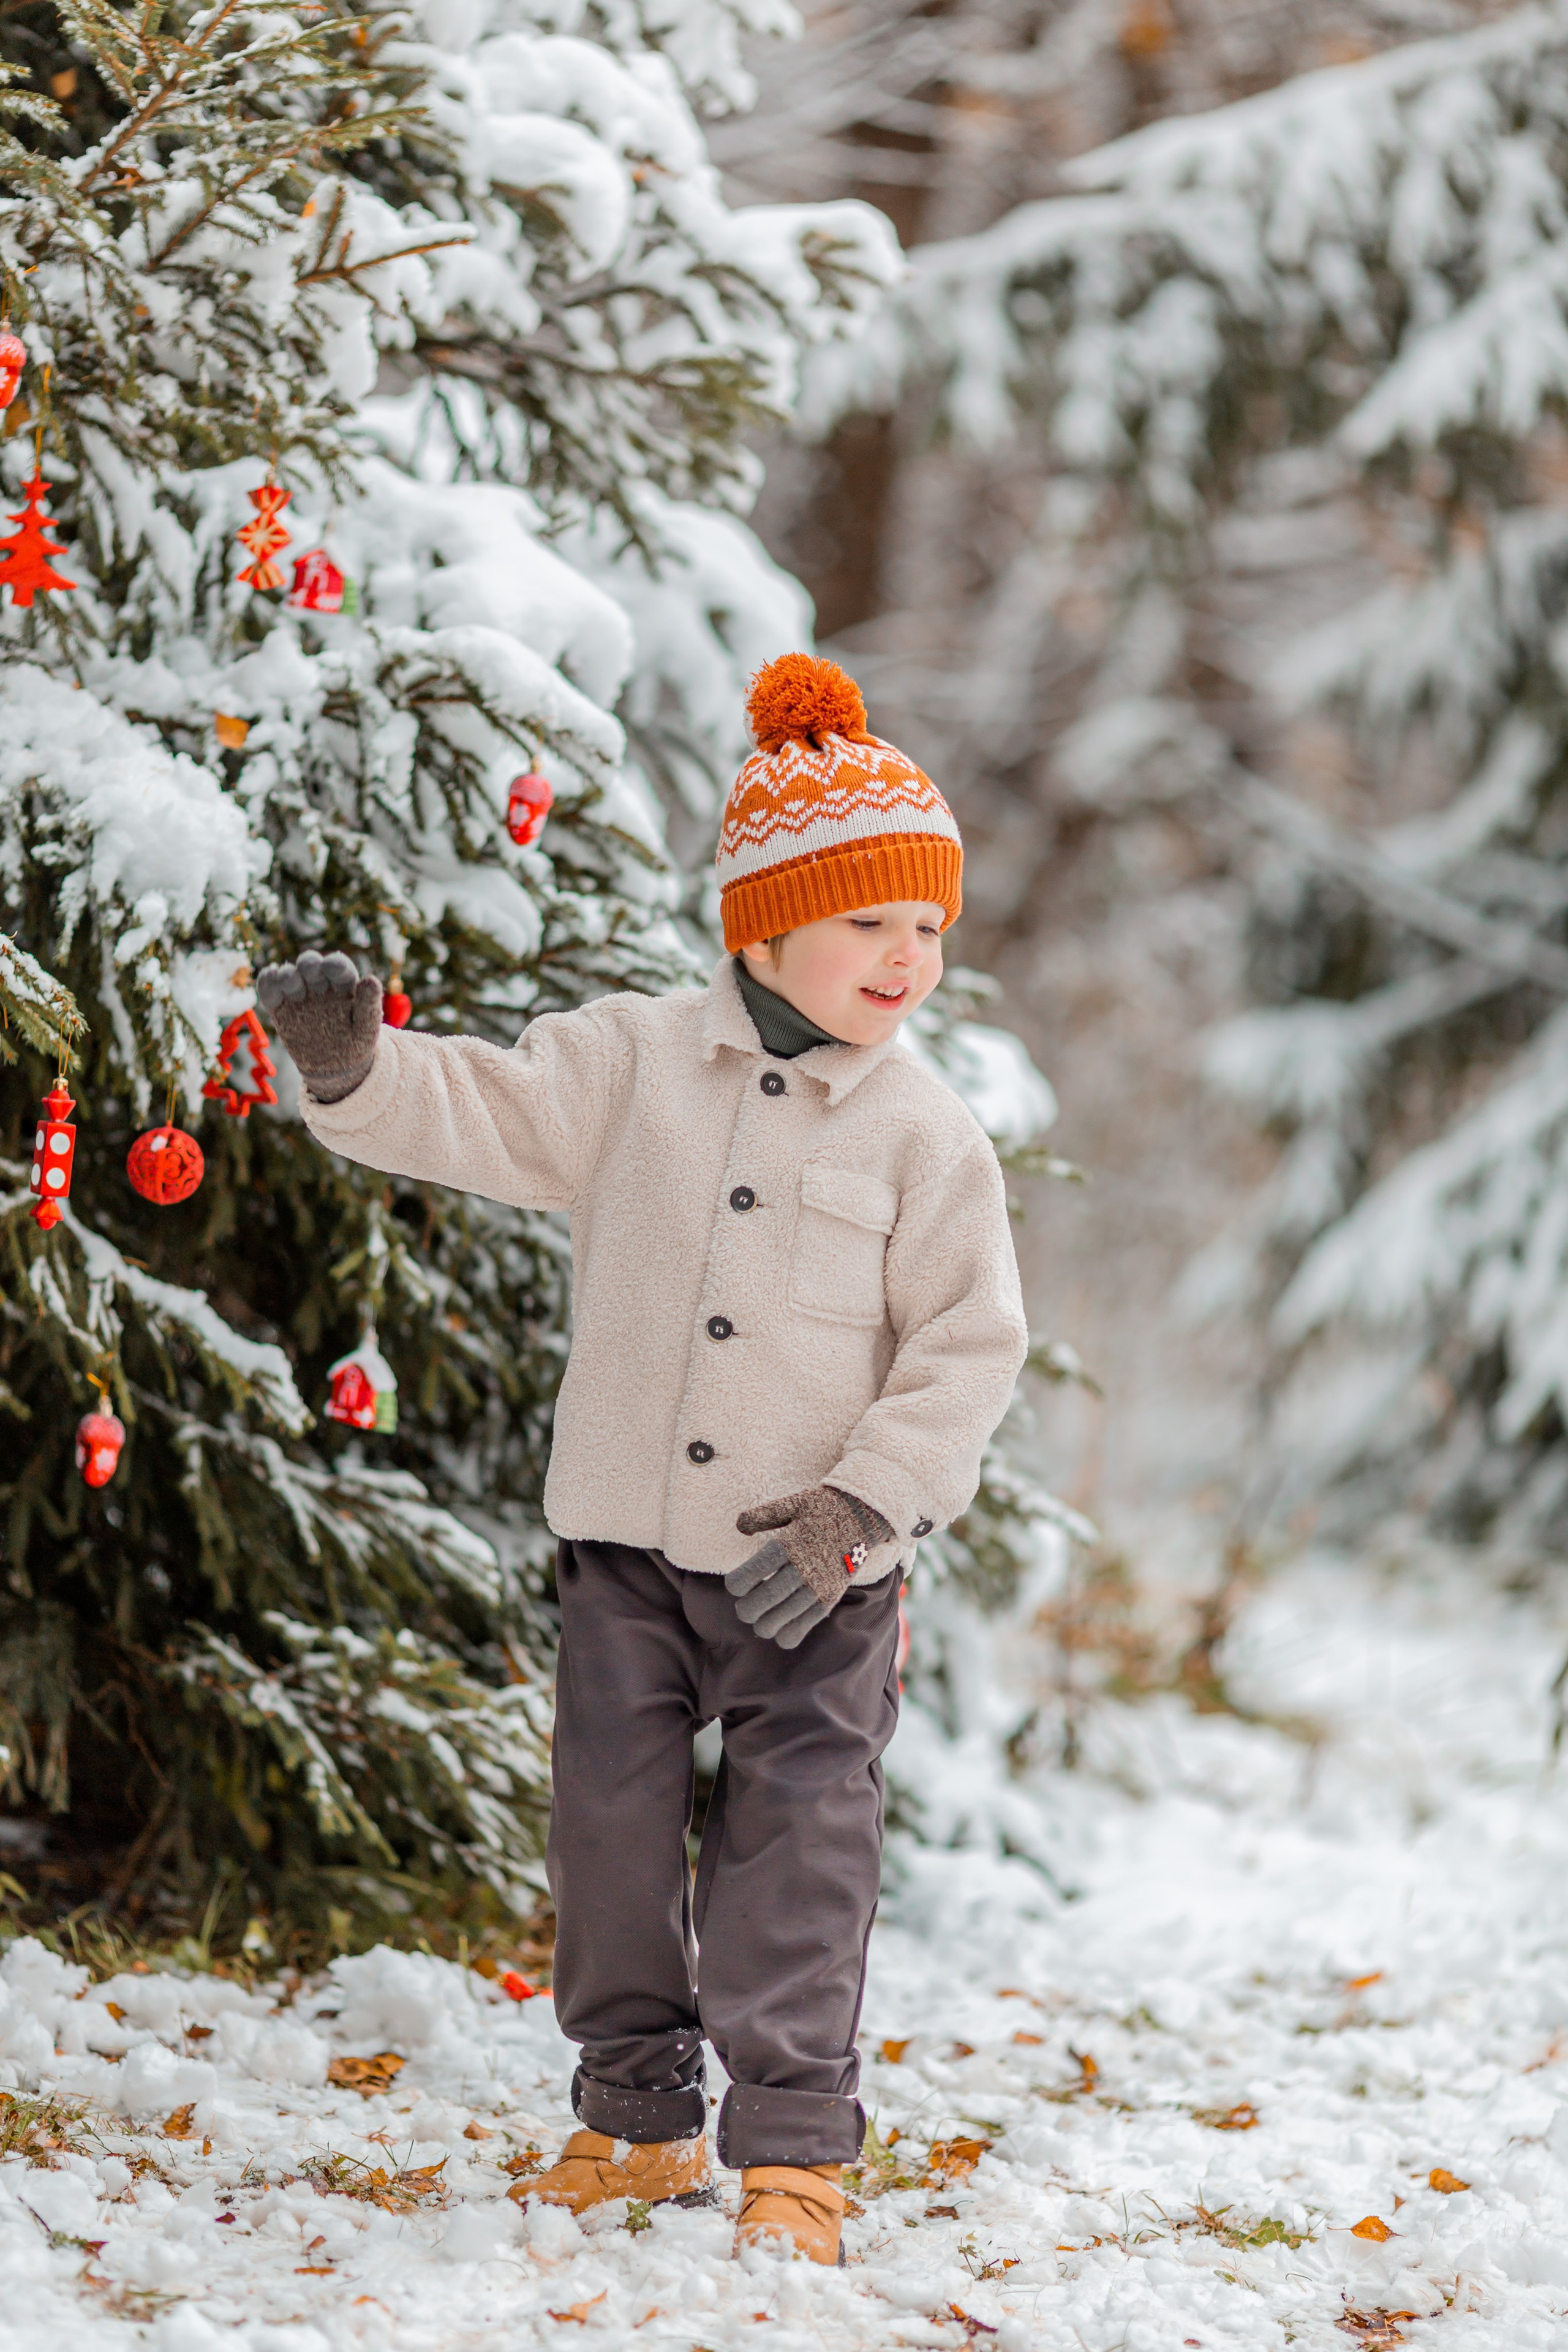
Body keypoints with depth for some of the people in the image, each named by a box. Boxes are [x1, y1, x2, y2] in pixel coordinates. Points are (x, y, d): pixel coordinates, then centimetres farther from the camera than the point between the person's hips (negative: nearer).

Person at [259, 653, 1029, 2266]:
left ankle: (793, 2147, 7)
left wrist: (860, 1512, -16)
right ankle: (637, 2115, 24)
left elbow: (965, 1347, -6)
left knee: (797, 1840, -2)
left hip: (814, 1565, -2)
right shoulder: (631, 1066, 0)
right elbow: (472, 1112, -1)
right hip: (628, 1532, 2)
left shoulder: (926, 1139, -4)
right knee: (612, 1814, 8)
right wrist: (353, 1068, -23)